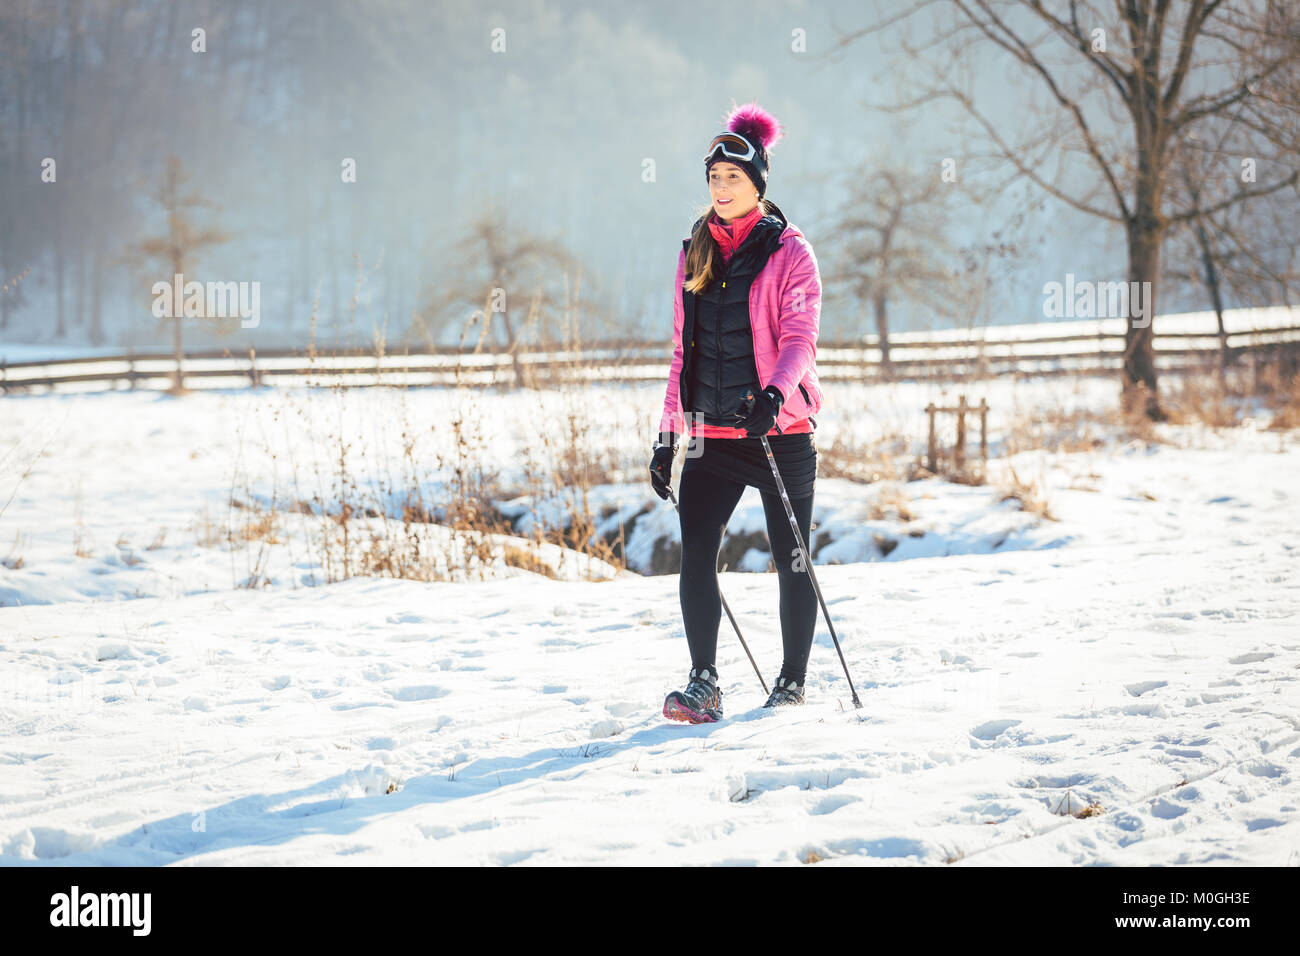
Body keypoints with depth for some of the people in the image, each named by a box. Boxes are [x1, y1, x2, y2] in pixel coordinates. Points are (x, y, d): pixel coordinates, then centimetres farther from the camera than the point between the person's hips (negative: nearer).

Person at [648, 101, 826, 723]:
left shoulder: (789, 251, -2)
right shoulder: (695, 253, 13)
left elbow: (799, 336, -13)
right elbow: (684, 349, 16)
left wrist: (775, 391, -33)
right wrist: (668, 433, 10)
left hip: (780, 431, -3)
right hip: (713, 437, 4)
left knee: (791, 559, 5)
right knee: (695, 553, -11)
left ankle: (792, 683, 16)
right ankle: (704, 684, -8)